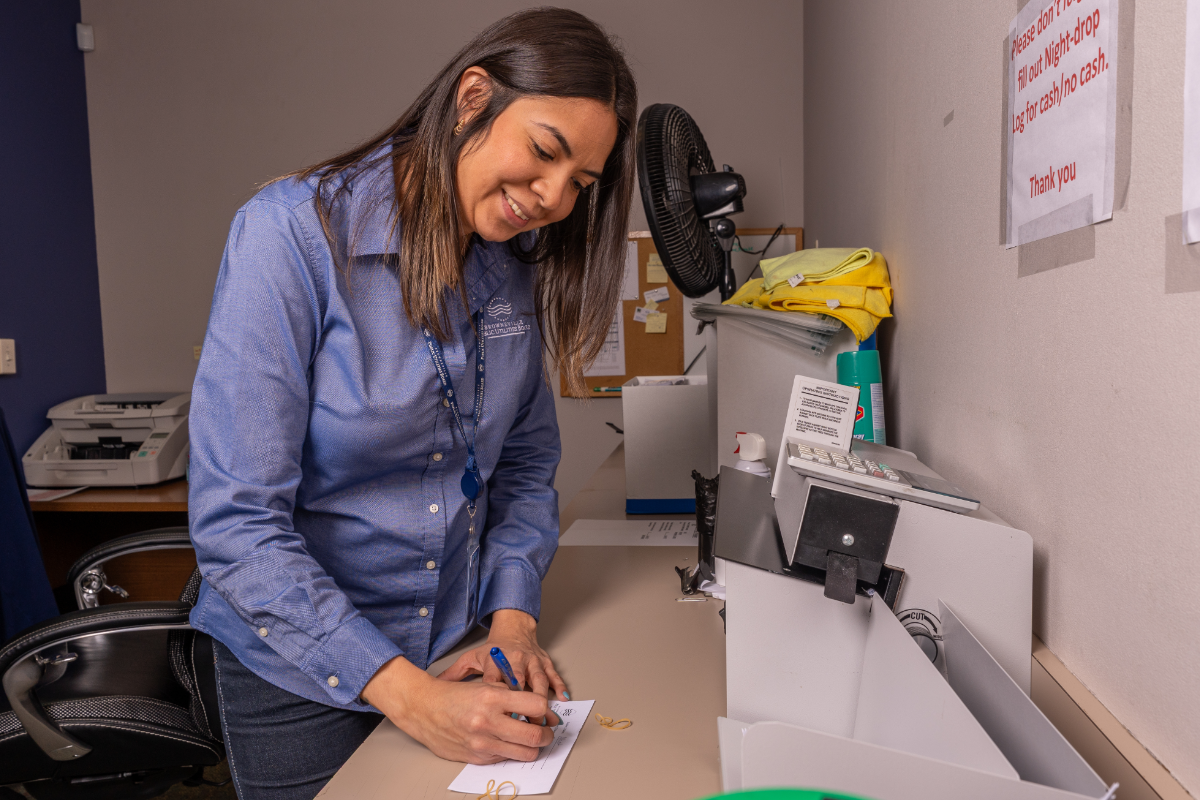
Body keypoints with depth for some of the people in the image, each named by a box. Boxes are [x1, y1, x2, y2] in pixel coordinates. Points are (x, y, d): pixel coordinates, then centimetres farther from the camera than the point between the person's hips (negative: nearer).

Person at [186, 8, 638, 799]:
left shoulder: (519, 267, -4)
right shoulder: (292, 234, -21)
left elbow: (527, 464, 4)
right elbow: (235, 524, -23)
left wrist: (513, 616, -9)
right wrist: (408, 697, -27)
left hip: (461, 646, 5)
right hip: (301, 671, -4)